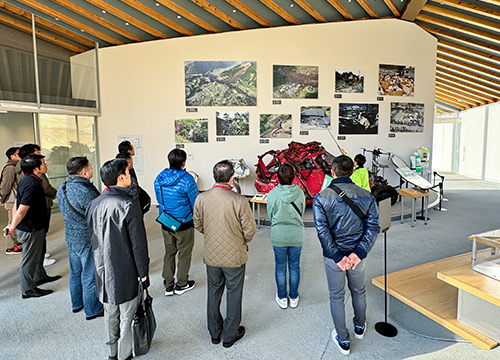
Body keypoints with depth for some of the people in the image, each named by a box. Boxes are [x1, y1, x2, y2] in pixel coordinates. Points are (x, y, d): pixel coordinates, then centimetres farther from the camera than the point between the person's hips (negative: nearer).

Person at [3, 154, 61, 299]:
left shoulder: (26, 179, 5)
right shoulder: (32, 184, -28)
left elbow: (18, 203, 13)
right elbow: (22, 210, -28)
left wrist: (13, 223, 18)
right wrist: (12, 227, -14)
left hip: (36, 227, 10)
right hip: (31, 229, -10)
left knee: (39, 253, 25)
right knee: (30, 258, 5)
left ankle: (40, 277, 45)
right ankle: (28, 290, 20)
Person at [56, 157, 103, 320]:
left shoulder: (62, 189, 1)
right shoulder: (85, 192, -28)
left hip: (71, 237, 9)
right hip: (88, 240, -9)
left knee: (75, 272, 23)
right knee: (90, 275, 7)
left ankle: (77, 304, 41)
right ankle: (93, 310, 23)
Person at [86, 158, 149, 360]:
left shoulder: (94, 204, 0)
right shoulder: (128, 205, -21)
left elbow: (92, 238, 10)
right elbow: (138, 243, -18)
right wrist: (143, 271, -7)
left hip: (103, 270, 7)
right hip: (125, 273, -7)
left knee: (110, 314, 23)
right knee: (127, 317, 11)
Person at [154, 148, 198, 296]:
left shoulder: (159, 178, -2)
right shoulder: (187, 179, -19)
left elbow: (159, 199, 11)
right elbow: (195, 202, -13)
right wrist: (195, 217, 5)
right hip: (184, 224, -5)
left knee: (169, 253, 18)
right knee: (184, 253, 12)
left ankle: (168, 285, 27)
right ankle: (181, 284, 26)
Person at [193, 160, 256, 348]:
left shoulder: (201, 198, -11)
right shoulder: (239, 200, -22)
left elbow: (198, 225, 2)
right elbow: (250, 230, -14)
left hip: (211, 255, 4)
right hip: (234, 257, -3)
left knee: (213, 293, 21)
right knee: (233, 295, 16)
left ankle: (215, 333, 39)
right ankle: (230, 336, 32)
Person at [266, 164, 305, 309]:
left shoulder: (273, 194, -15)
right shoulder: (300, 192, -12)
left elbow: (270, 215, -3)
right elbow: (302, 212, 2)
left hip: (278, 235, -1)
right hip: (296, 235, 1)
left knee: (280, 266, 15)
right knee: (294, 266, 17)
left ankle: (282, 298, 29)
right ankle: (294, 297, 31)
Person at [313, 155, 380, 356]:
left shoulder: (321, 198, -14)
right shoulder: (366, 196, -6)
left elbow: (322, 231, -20)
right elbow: (373, 227, -12)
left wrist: (338, 256, -17)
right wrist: (358, 253, -16)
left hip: (333, 256, -2)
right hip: (358, 255, 3)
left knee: (336, 297, 16)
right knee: (358, 292, 26)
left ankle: (343, 341, 30)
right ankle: (360, 327, 49)